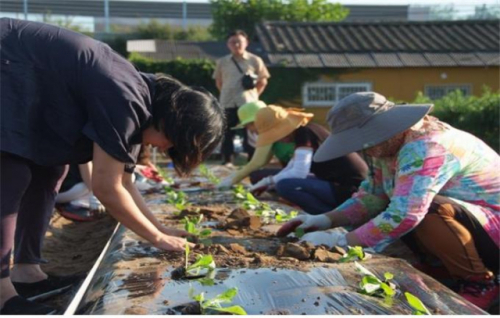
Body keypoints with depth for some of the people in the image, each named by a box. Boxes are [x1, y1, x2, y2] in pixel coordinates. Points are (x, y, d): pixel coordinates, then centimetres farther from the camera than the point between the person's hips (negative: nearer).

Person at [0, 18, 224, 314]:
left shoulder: (142, 104, -1)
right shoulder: (126, 103, -30)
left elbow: (123, 181, 5)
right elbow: (106, 188, -25)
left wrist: (160, 227, 3)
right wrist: (157, 237, -14)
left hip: (27, 83, 9)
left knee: (48, 172, 5)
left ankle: (26, 269, 13)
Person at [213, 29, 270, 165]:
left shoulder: (255, 60, 2)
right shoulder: (222, 62, 8)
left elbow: (263, 81, 8)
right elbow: (218, 82, 18)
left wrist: (253, 94, 2)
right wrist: (227, 93, 11)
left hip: (248, 103, -2)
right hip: (227, 104, 2)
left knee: (250, 133, 1)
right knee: (227, 133, 5)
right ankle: (227, 161, 15)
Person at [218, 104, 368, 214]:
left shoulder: (304, 133, -16)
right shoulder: (300, 133, 12)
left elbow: (299, 173, -25)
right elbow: (290, 170, 17)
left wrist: (269, 180, -10)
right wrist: (267, 183, 7)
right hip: (340, 184, 10)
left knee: (285, 186, -21)